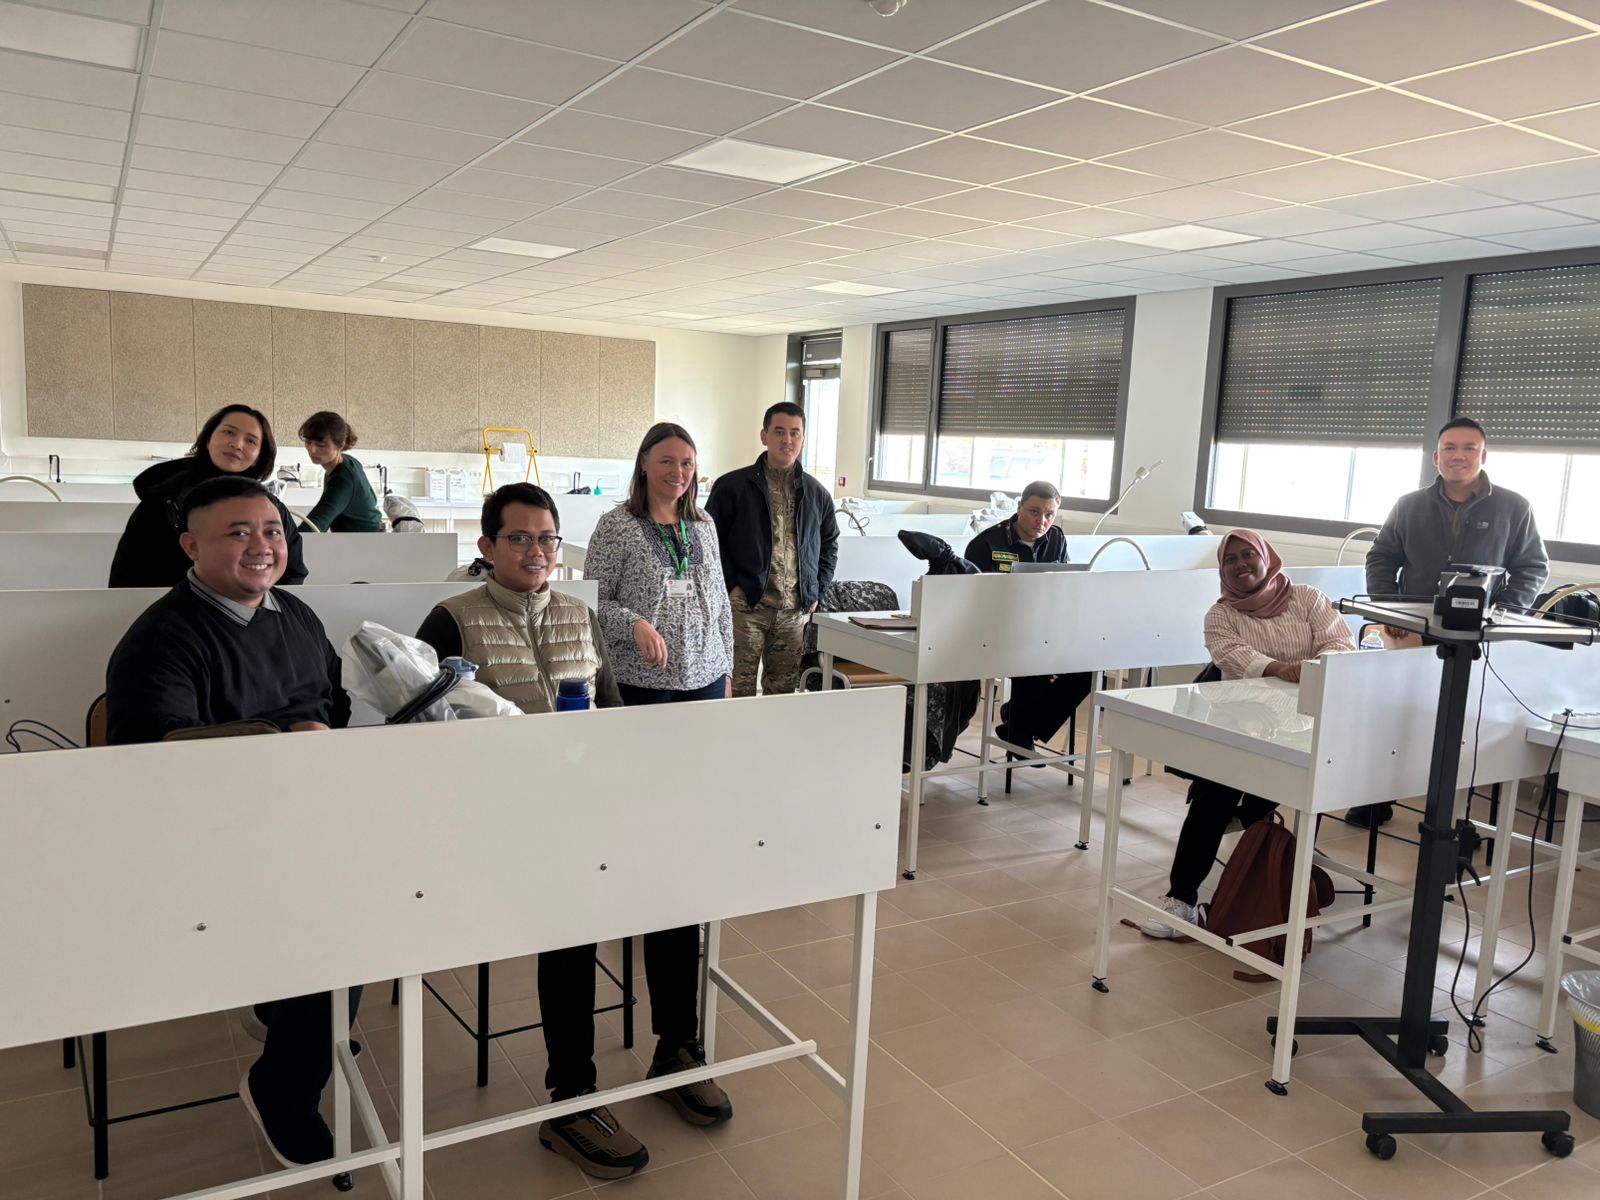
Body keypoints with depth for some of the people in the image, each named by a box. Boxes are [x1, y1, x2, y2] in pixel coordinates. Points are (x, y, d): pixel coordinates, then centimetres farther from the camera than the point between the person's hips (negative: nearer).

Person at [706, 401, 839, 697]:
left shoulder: (816, 494, 10)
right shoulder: (732, 486, -3)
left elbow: (829, 545, 20)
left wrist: (816, 593, 11)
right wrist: (730, 586, -6)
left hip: (796, 609, 4)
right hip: (745, 604, -3)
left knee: (783, 690, 9)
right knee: (740, 690, -1)